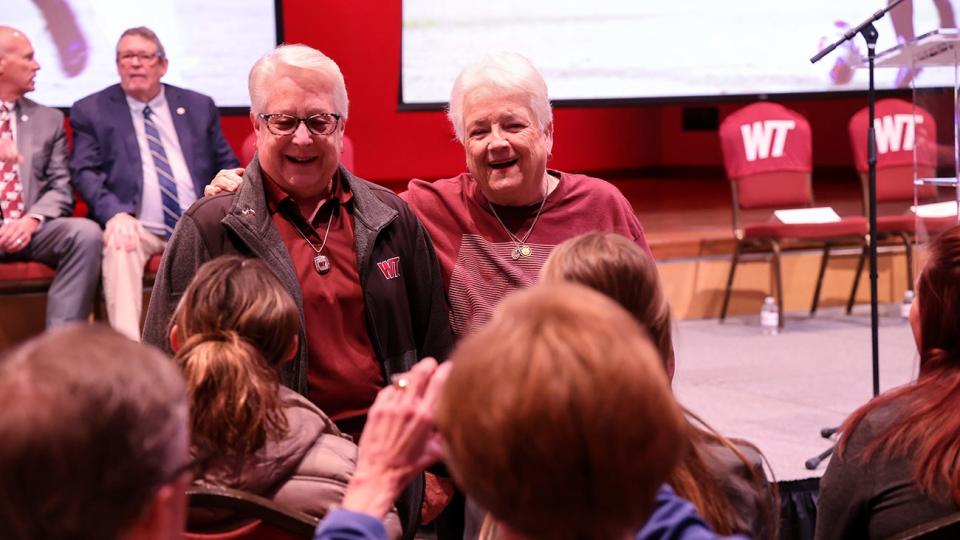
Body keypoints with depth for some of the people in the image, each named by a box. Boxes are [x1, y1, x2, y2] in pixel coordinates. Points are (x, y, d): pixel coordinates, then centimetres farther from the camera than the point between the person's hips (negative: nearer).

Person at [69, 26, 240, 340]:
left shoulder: (199, 107, 17)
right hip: (137, 228, -2)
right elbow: (85, 172, 0)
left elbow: (227, 167, 18)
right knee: (119, 245, -36)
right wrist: (115, 214, -19)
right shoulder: (91, 111, 10)